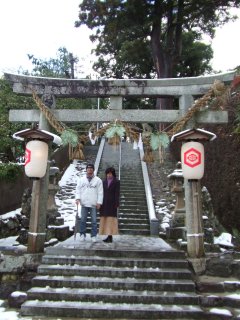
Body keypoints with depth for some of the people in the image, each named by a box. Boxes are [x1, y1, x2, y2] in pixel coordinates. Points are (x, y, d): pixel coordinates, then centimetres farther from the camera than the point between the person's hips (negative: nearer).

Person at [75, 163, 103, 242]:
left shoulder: (98, 180, 5)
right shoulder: (81, 179, 11)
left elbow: (100, 192, 2)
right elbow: (78, 189, 8)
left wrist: (99, 202, -5)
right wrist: (78, 198, -7)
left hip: (93, 204, -1)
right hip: (84, 203, 2)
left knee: (94, 221, 1)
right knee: (83, 220, 4)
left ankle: (93, 236, 9)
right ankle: (82, 234, 15)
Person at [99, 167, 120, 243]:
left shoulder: (117, 182, -3)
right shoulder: (104, 182, 11)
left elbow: (117, 194, -8)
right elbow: (102, 193, 11)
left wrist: (116, 204, -14)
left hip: (112, 202, -5)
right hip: (104, 203, 5)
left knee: (111, 219, -8)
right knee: (105, 219, 4)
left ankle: (110, 237, -5)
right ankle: (108, 236, 10)